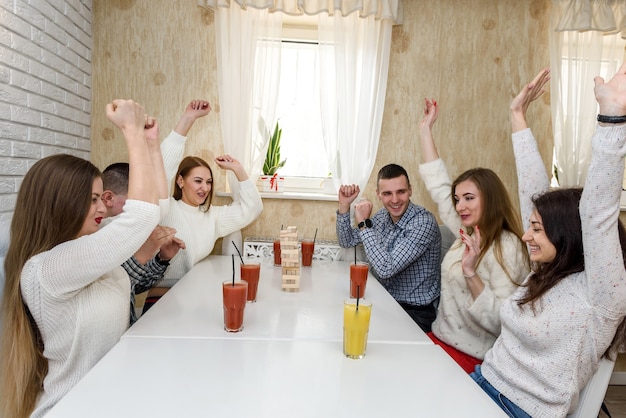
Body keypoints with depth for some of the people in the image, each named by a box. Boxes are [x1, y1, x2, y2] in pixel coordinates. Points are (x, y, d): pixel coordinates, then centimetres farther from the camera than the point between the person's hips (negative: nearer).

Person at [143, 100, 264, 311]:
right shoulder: (166, 210, -3)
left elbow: (251, 209, 12)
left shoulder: (213, 216, 13)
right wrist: (188, 118, -21)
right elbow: (161, 168, -17)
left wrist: (237, 169, 4)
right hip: (160, 299, -5)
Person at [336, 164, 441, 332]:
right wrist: (344, 206, -3)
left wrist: (364, 223, -24)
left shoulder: (424, 222, -22)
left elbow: (386, 269, -29)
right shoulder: (382, 216, 1)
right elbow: (347, 241, 11)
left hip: (414, 312, -7)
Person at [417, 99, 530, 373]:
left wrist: (471, 273, -35)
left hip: (469, 357, -7)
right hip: (440, 339, 7)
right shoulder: (468, 233, 5)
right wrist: (426, 128, 14)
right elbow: (437, 184, 11)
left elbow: (502, 322, -24)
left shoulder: (507, 247, -17)